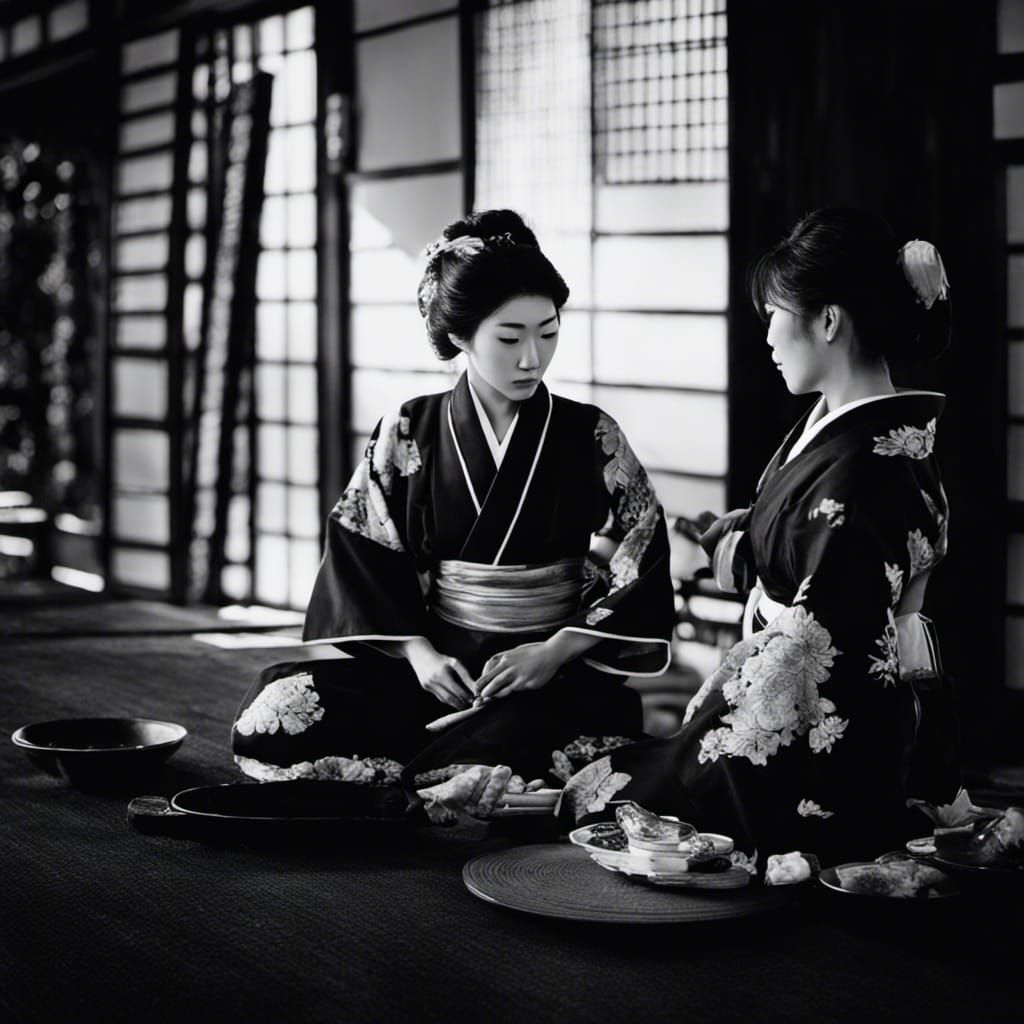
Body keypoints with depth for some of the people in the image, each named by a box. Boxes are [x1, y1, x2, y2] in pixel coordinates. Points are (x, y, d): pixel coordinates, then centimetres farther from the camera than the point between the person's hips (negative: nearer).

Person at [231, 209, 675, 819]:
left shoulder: (592, 439, 2)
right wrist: (417, 651, -12)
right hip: (432, 660, 2)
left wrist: (556, 652, -13)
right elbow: (363, 562, 4)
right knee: (275, 715, -23)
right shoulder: (406, 435, 5)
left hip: (557, 672, -1)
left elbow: (640, 577, 1)